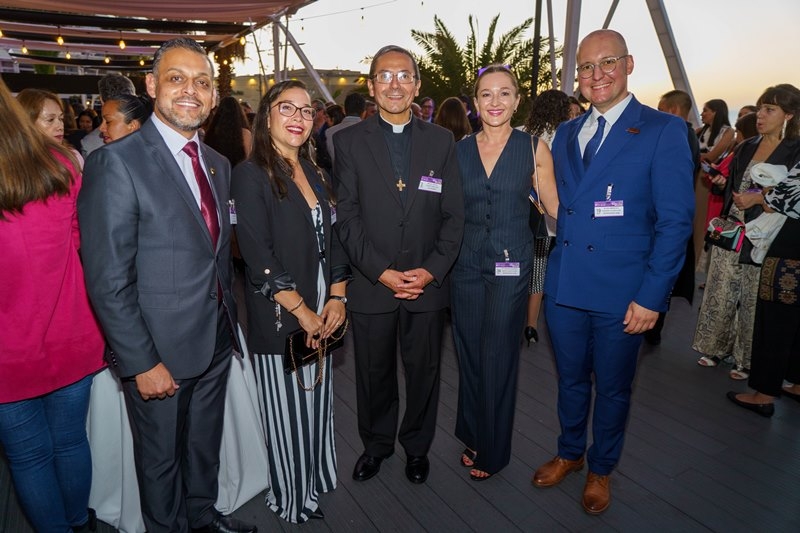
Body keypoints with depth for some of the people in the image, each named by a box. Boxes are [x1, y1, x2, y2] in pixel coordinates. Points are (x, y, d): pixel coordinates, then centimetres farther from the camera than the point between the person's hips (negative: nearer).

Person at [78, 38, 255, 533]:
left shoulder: (219, 164, 6)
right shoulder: (116, 162, -16)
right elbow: (109, 281, -18)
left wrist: (228, 320, 9)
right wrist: (142, 363, -17)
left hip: (216, 342, 6)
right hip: (159, 350, -6)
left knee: (205, 444, 25)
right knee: (162, 457, 18)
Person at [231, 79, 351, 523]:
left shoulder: (316, 174, 10)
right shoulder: (251, 174, -9)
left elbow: (333, 240, 10)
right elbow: (258, 254, -16)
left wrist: (336, 298, -2)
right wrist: (301, 310, -15)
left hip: (323, 312, 6)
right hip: (278, 316, -5)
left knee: (317, 403, 17)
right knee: (286, 409, 10)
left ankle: (315, 482, 39)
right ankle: (291, 500, 32)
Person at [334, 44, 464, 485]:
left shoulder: (441, 140, 5)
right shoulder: (349, 141, 1)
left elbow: (454, 216, 1)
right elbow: (347, 217, -5)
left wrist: (432, 270, -10)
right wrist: (381, 271, -13)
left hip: (428, 284, 1)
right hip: (370, 284, -1)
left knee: (424, 372, 14)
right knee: (373, 373, 14)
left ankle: (416, 445, 38)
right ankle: (376, 443, 39)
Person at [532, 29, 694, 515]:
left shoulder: (663, 130, -7)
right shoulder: (566, 133, 9)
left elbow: (675, 220, -11)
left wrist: (652, 296, -14)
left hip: (621, 293, -4)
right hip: (564, 287, 4)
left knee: (612, 387, 14)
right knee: (571, 379, 20)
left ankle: (601, 469, 38)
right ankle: (569, 453, 43)